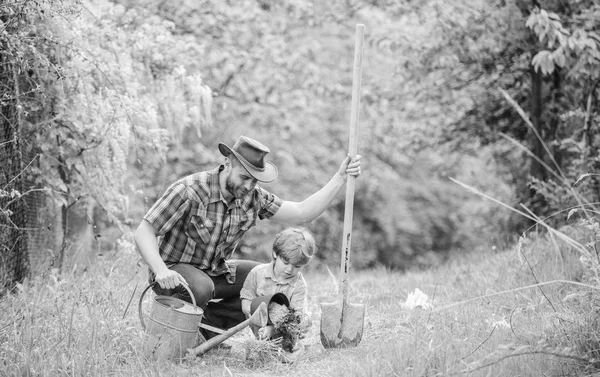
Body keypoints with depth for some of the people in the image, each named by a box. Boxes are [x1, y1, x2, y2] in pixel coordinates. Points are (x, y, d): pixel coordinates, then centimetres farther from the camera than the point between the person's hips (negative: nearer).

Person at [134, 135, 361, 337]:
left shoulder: (252, 197, -4)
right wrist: (161, 271, -40)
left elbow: (301, 213, -3)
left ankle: (210, 322, -4)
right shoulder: (190, 191, -24)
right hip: (176, 271, -7)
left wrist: (340, 178, -12)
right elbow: (143, 232, -24)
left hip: (217, 271, 7)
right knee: (201, 288, -39)